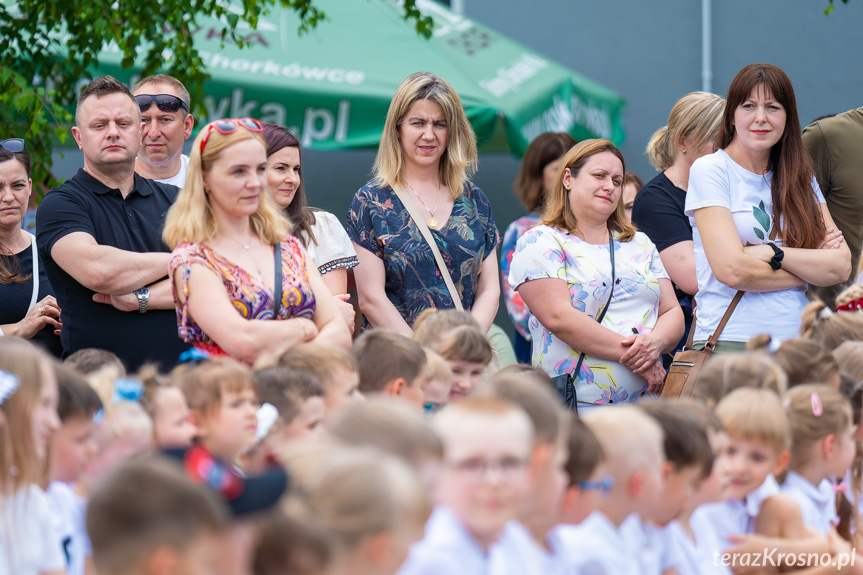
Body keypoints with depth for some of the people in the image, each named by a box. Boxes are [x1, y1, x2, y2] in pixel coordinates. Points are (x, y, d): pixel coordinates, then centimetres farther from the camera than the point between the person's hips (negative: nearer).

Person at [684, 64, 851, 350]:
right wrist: (810, 268, 3)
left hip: (796, 342, 4)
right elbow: (731, 270, -9)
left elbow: (841, 266, 5)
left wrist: (773, 253, -8)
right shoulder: (709, 171, 2)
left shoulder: (801, 178, 16)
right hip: (729, 343, -4)